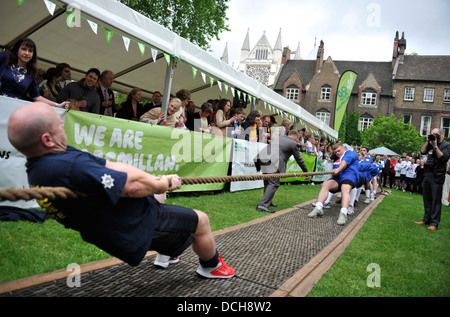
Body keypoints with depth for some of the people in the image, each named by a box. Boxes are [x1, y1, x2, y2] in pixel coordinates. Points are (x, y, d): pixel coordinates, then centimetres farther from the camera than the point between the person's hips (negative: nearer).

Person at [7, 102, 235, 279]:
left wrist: (159, 180, -6)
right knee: (201, 221, 8)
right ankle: (211, 266, 39)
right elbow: (134, 186, -29)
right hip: (136, 230, -9)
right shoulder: (70, 167, -36)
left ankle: (166, 250, 42)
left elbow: (109, 167, -4)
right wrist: (162, 185, -8)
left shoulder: (38, 166, -3)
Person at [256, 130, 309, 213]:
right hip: (273, 163, -8)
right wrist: (306, 172, 26)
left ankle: (268, 201, 30)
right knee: (274, 183, -7)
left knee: (267, 182, 19)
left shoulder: (277, 138, 28)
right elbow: (299, 160, 15)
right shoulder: (294, 144, 9)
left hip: (263, 160, 8)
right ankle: (262, 205, -15)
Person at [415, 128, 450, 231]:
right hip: (427, 174, 6)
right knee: (427, 198, 11)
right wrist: (427, 142, -1)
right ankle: (426, 219, 21)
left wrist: (435, 146, -17)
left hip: (437, 176, -6)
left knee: (436, 199, -3)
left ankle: (434, 223, 0)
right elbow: (422, 152, 6)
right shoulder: (430, 144, 13)